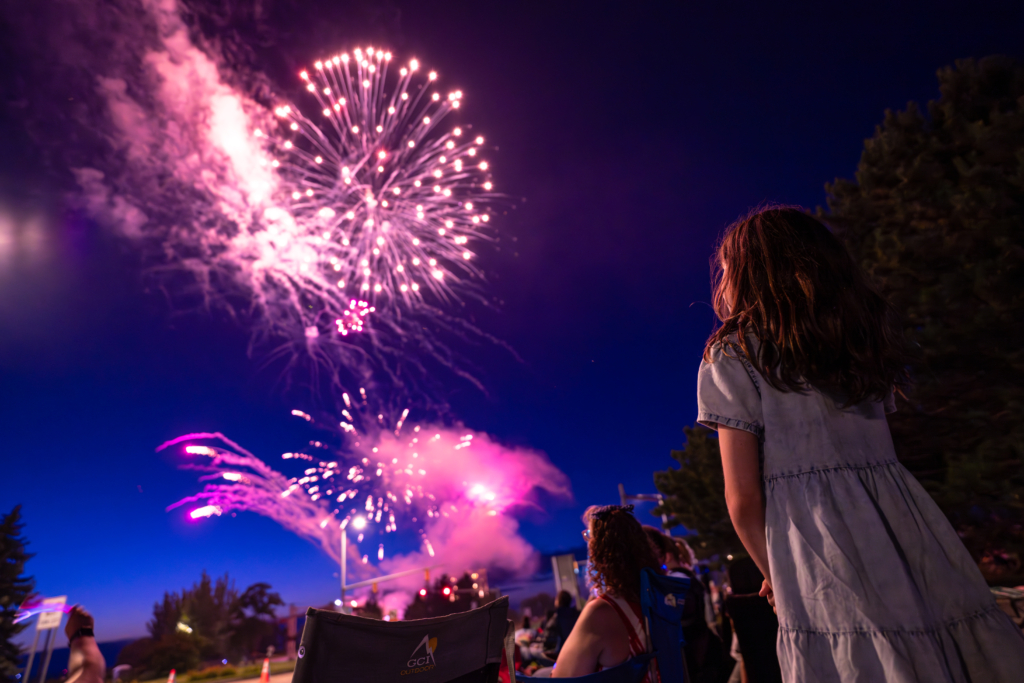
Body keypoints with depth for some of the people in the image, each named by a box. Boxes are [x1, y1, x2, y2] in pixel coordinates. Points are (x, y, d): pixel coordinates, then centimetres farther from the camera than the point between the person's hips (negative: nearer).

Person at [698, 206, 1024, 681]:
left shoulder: (732, 355, -5)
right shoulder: (866, 330, 14)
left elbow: (743, 499, -7)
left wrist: (774, 574, 10)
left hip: (821, 559, -6)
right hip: (910, 530, 7)